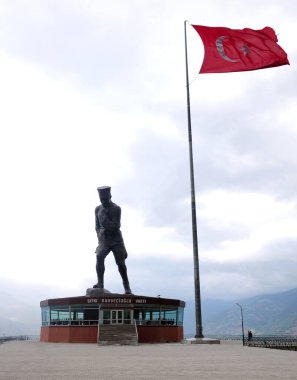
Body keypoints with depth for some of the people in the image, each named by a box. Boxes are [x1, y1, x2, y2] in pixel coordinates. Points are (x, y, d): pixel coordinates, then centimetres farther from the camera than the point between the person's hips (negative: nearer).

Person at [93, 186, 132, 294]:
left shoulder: (116, 208, -6)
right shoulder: (98, 209, 8)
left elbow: (116, 226, -12)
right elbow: (97, 225, 15)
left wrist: (105, 220, -21)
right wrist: (100, 236, 1)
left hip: (116, 239, -3)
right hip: (104, 239, 3)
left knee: (120, 262, -4)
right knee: (99, 257, -22)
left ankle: (127, 287, 11)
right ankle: (100, 283, -20)